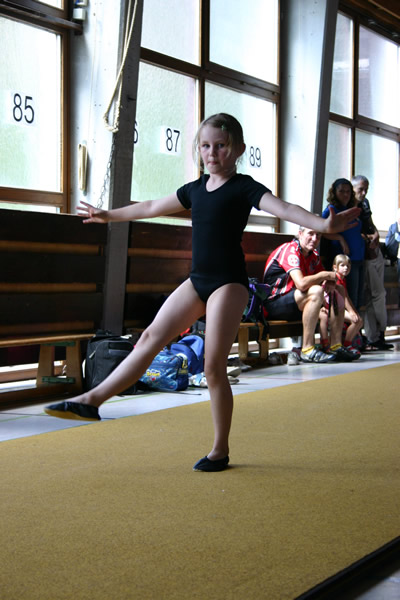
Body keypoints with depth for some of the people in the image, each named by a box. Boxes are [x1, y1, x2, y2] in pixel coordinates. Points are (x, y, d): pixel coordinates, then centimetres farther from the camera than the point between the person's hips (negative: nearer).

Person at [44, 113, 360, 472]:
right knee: (151, 338, 2)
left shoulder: (244, 187, -5)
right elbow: (153, 207, 28)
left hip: (229, 283, -6)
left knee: (214, 367, -6)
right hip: (197, 281, 6)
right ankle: (92, 400, 5)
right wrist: (109, 216, 39)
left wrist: (323, 224, -39)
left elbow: (283, 208, -21)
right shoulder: (195, 189, 14)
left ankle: (221, 450, 6)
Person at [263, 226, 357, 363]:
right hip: (274, 303, -10)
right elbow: (301, 283, -31)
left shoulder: (314, 255, 11)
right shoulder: (290, 250, -18)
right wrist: (325, 275, -17)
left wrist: (329, 283, -10)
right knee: (316, 291, -32)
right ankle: (307, 350, -32)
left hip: (296, 303, 10)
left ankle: (336, 347, 3)